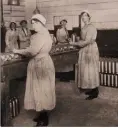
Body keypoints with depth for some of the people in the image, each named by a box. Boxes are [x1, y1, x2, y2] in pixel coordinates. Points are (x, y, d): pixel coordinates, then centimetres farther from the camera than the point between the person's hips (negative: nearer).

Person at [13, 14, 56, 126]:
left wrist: (18, 51, -12)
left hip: (42, 64, -10)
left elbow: (32, 51, -23)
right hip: (38, 63, 10)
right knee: (39, 89, 15)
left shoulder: (43, 35, -19)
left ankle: (44, 118, 13)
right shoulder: (40, 35, 12)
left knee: (42, 90, 0)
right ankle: (42, 114, 28)